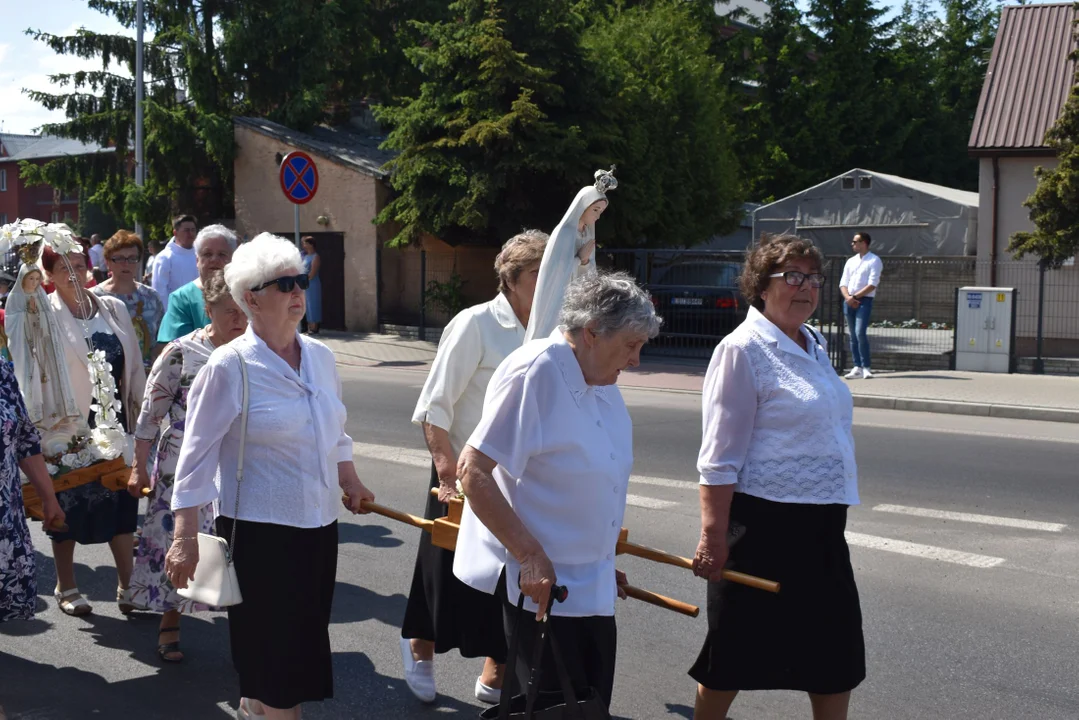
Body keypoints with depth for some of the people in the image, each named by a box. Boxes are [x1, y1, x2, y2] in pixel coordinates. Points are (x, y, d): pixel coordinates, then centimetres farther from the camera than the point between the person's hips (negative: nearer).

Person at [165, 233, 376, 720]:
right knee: (271, 641, 2)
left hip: (318, 520, 6)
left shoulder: (320, 356, 6)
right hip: (259, 528, -6)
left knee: (302, 638, 15)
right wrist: (185, 536, -15)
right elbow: (197, 453, -12)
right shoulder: (229, 366, -13)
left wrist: (349, 480, 19)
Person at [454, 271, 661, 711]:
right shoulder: (535, 372, -19)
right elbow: (473, 471, -22)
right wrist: (531, 556, -24)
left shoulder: (600, 382, 8)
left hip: (591, 588, 8)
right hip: (540, 583, -8)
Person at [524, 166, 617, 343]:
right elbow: (555, 272, -18)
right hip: (558, 304, -7)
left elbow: (589, 274, 11)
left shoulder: (588, 235, 10)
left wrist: (585, 261, -9)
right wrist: (580, 258, -13)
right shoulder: (564, 233, -12)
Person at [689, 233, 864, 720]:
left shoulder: (814, 346, 11)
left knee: (836, 648, 12)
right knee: (739, 647, 7)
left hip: (820, 524, 8)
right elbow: (720, 458, -16)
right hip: (764, 521, -8)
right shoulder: (742, 350, -13)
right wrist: (713, 537, -19)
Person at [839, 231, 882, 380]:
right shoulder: (850, 261, 17)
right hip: (849, 301, 6)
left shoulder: (874, 261, -2)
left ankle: (865, 367, -11)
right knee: (853, 336, 4)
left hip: (864, 301, -6)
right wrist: (847, 297, -6)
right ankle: (857, 367, 7)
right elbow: (843, 283, 13)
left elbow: (872, 285, -11)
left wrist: (855, 297, -12)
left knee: (860, 333, -17)